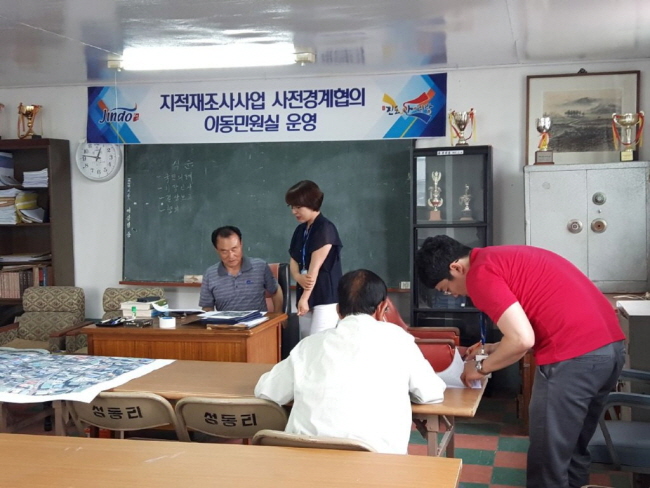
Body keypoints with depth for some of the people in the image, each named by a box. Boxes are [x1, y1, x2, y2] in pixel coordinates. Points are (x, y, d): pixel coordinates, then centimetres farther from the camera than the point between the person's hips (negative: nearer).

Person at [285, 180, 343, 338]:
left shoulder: (325, 229, -12)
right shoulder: (300, 230, 13)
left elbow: (315, 266, -16)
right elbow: (293, 260, 11)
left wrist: (304, 298, -16)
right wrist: (299, 277, -12)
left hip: (326, 297, -8)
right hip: (306, 295, 8)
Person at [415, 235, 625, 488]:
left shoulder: (480, 273, -7)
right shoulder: (504, 258, 22)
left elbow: (522, 339, -15)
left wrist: (481, 367, 1)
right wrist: (494, 349, 26)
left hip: (573, 357, -10)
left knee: (548, 459, 4)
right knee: (572, 448, 23)